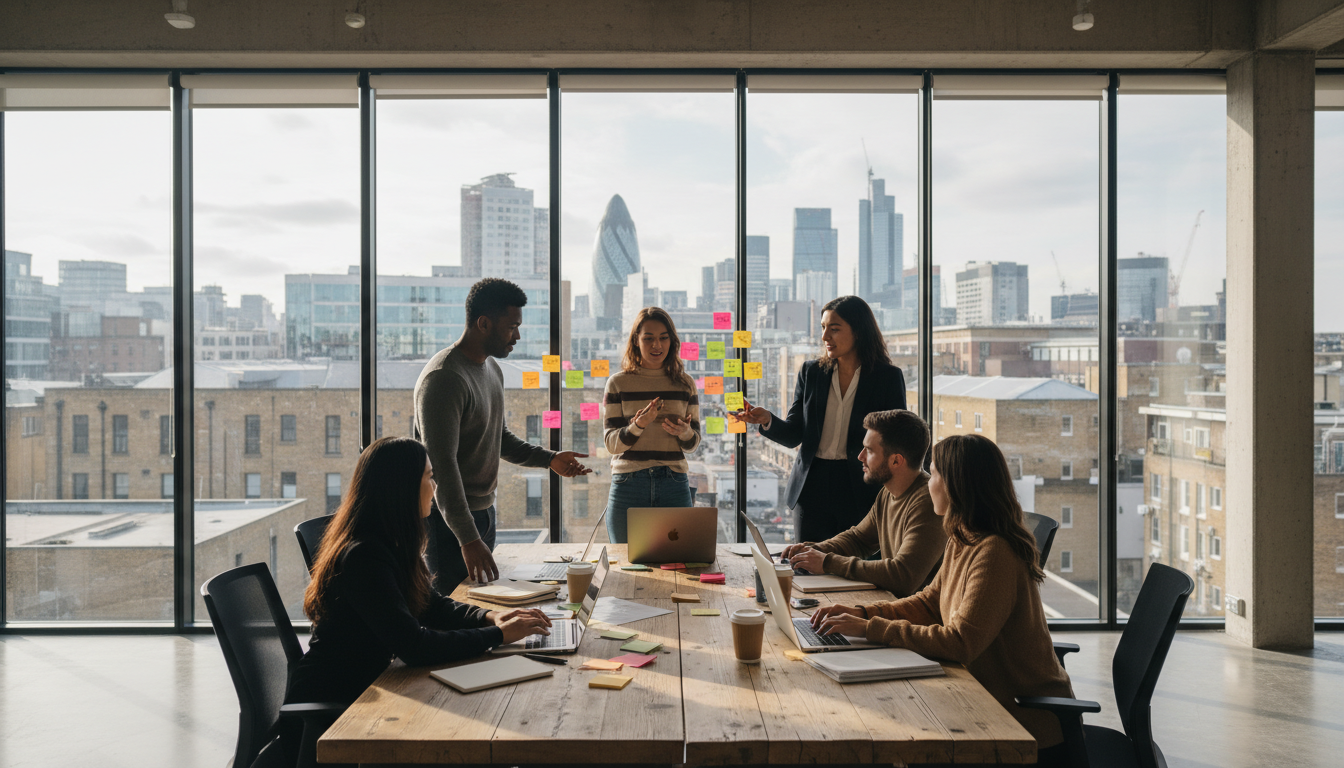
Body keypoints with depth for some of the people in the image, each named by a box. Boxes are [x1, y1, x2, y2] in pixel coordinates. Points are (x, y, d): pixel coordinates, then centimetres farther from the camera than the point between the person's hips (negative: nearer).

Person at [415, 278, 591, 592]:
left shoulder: (492, 370, 11)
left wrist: (549, 459, 8)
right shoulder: (444, 378, -21)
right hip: (450, 518, -9)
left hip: (484, 510, 9)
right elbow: (441, 465, -26)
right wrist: (468, 539, -30)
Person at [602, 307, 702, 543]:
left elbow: (693, 443, 10)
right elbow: (612, 443, -2)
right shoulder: (618, 383, 1)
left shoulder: (685, 384, 8)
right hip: (628, 486, -1)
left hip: (674, 487, 2)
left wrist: (684, 432, -13)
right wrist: (638, 425, -20)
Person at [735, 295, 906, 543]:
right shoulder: (811, 372, 7)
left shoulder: (888, 377, -1)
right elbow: (793, 435, 5)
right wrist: (767, 420, -15)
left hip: (862, 490, -2)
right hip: (813, 488, 3)